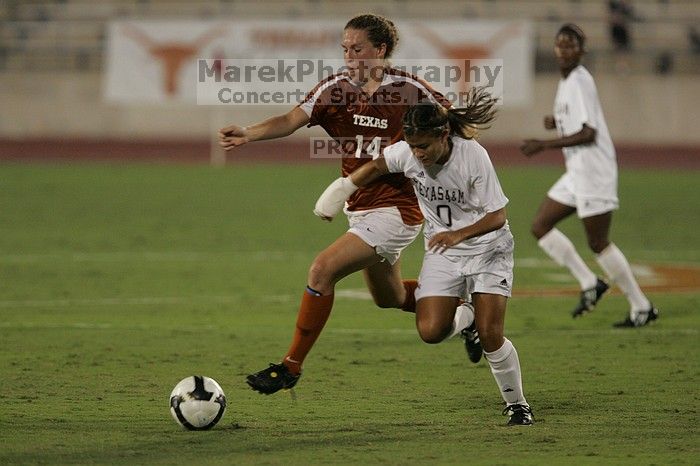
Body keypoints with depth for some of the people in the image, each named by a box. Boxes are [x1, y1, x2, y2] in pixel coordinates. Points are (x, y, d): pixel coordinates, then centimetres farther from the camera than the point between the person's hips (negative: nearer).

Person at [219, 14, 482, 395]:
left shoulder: (409, 90, -13)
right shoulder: (335, 89, -2)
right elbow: (291, 120, -17)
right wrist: (248, 134, -35)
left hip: (395, 210, -7)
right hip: (360, 209, 7)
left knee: (322, 270, -20)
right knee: (390, 298, 24)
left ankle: (291, 367, -11)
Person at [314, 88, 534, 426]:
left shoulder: (473, 156, -26)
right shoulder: (406, 154, -16)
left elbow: (497, 217, -23)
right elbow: (377, 167, 9)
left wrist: (459, 234, -38)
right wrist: (342, 189, 16)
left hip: (487, 247, -4)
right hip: (442, 251, 4)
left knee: (490, 335, -13)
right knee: (430, 331, -15)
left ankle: (517, 404, 8)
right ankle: (464, 319, 21)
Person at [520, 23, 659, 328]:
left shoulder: (579, 82, -16)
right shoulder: (566, 82, 13)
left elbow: (588, 134, -23)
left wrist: (544, 145, -22)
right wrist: (556, 123, 8)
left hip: (594, 172, -10)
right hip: (576, 174, 10)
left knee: (598, 243, -5)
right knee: (540, 226, 7)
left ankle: (641, 307, 4)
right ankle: (589, 284, 10)